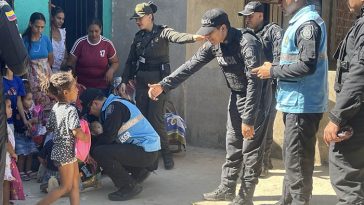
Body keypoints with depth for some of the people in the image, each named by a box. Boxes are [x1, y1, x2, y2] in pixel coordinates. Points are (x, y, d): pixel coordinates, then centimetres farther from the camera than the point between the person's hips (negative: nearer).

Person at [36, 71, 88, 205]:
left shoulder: (55, 107, 5)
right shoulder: (71, 110, -20)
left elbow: (49, 127, 13)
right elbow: (77, 133, -26)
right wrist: (86, 137, -9)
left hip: (59, 150, 9)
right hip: (65, 152, -9)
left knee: (75, 183, 14)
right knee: (66, 187, 2)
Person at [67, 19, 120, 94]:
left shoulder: (107, 44, -5)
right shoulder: (80, 43, -8)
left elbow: (115, 62, 5)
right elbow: (71, 63, -4)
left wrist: (111, 70, -17)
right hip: (82, 87, -1)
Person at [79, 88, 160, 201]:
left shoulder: (114, 107, -14)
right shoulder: (111, 105, 16)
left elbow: (108, 137, -19)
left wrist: (89, 144, -5)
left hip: (146, 152, -10)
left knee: (99, 152, -19)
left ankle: (130, 186, -10)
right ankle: (140, 171, 21)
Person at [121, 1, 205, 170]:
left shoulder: (162, 32, -7)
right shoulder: (138, 36, 10)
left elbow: (177, 37, -28)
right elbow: (130, 60, 13)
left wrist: (193, 37, -48)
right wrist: (125, 80, 4)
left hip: (159, 80, -6)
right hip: (141, 81, 6)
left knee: (156, 119, -8)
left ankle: (166, 154, 5)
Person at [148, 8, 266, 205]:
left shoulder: (247, 43, -28)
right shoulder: (214, 44, -4)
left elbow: (254, 83, -30)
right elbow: (191, 65, -3)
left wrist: (248, 119, -31)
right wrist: (164, 85, -12)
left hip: (255, 100, -8)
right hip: (236, 97, 8)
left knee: (251, 150, -2)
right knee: (232, 147, 15)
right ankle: (227, 189, 27)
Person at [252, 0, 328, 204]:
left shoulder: (308, 23, -15)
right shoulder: (300, 21, 15)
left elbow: (307, 65, -23)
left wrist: (273, 71, -14)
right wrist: (276, 69, 7)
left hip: (303, 104, -10)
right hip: (297, 102, 10)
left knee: (297, 162, -4)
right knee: (292, 157, 19)